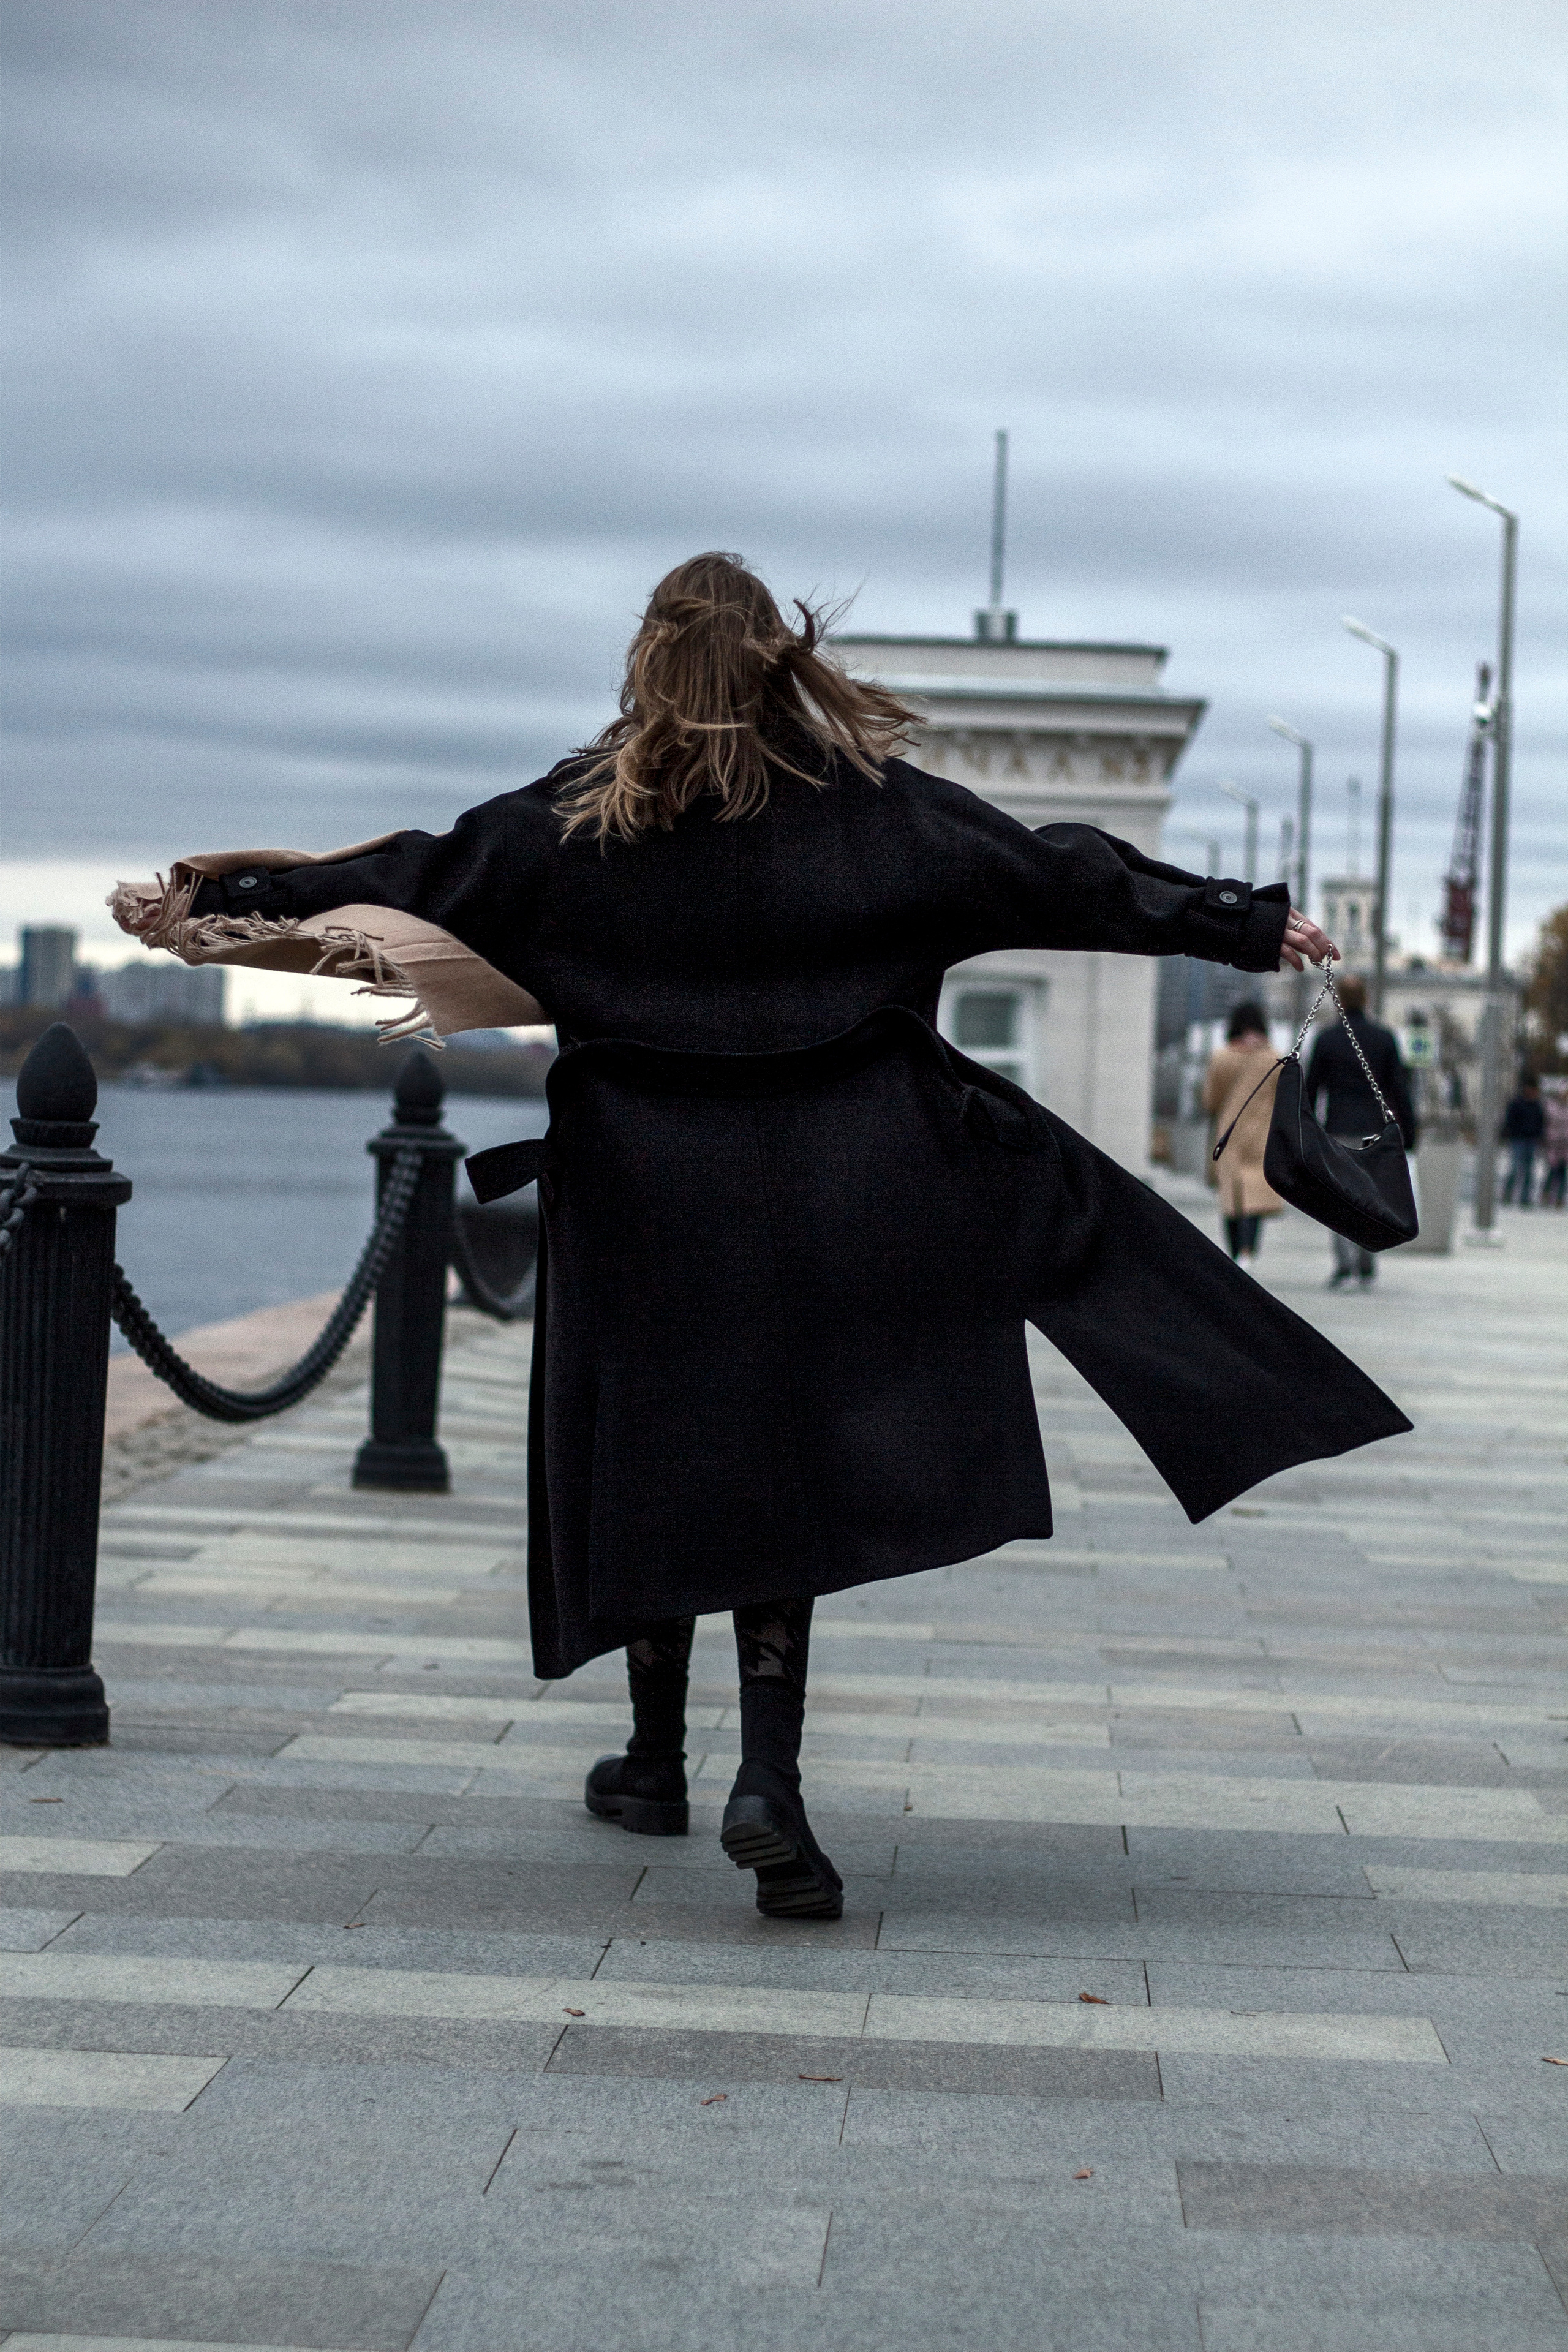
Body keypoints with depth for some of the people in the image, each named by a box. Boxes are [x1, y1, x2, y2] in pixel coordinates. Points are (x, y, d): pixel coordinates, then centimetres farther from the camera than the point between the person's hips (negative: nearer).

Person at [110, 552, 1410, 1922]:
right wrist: (1254, 925, 9)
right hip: (816, 1194, 0)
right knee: (782, 1472, 5)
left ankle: (659, 1761, 25)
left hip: (643, 1195, 0)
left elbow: (409, 876, 2)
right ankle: (769, 1781, -9)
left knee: (650, 1462, 13)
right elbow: (1065, 881, 2)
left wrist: (207, 906, 12)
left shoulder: (578, 822, -1)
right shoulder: (874, 805, -1)